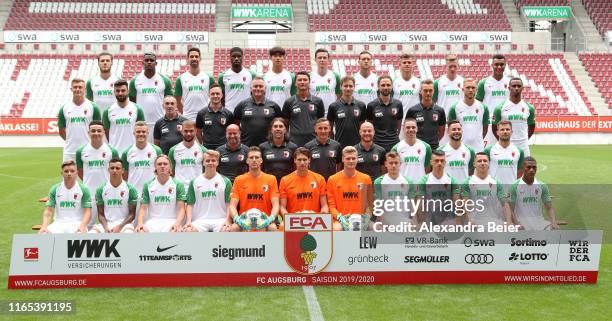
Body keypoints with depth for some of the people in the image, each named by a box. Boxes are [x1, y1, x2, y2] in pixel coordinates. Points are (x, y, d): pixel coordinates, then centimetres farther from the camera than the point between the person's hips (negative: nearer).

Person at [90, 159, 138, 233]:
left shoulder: (130, 189, -1)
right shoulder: (101, 189, 5)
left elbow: (132, 214, 1)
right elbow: (100, 214, 7)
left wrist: (119, 227, -14)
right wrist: (105, 227, -12)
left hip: (124, 224, -2)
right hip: (106, 224, 2)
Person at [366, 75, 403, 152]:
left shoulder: (398, 104, 4)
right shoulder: (372, 105, -2)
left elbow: (399, 122, 14)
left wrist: (395, 136, 11)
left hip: (394, 144, 2)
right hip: (377, 144, -2)